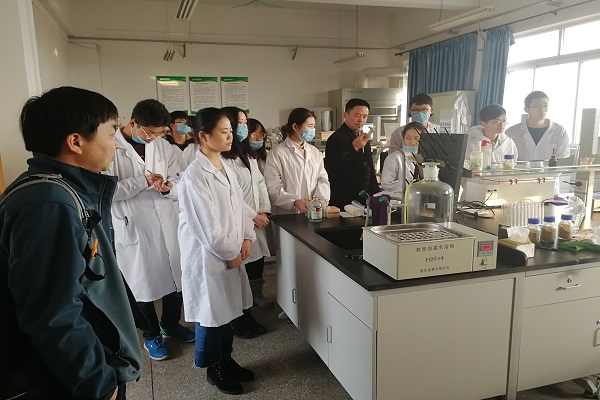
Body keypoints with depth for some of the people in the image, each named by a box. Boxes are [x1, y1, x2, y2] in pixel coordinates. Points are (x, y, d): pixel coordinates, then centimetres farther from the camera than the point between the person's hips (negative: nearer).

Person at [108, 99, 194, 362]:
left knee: (176, 276, 16)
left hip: (168, 224, 5)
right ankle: (152, 335, 33)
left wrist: (168, 187, -20)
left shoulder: (164, 146, 3)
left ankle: (171, 323, 41)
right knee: (143, 282, 12)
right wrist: (143, 181, -22)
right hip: (134, 227, -4)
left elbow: (179, 185, 3)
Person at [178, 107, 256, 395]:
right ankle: (213, 369, 29)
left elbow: (238, 207, 13)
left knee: (229, 310, 19)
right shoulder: (195, 175, -20)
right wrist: (230, 254, -12)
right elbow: (207, 225, -21)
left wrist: (247, 239, 1)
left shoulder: (225, 168, 7)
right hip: (209, 256, -8)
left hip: (232, 253, 8)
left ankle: (226, 360, 38)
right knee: (212, 315, 9)